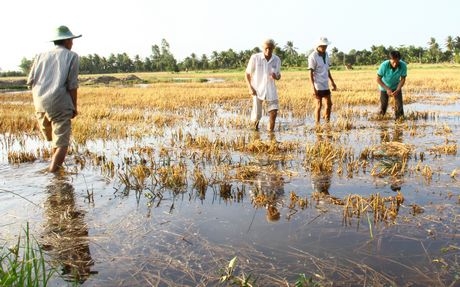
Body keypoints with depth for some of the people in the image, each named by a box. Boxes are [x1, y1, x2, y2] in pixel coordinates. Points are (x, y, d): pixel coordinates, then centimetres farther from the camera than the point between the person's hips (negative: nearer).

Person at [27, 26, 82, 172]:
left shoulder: (41, 55, 14)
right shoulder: (72, 56, 2)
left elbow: (31, 81, 8)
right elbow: (72, 85, -6)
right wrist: (74, 107, 3)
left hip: (40, 104, 5)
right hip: (59, 105, -5)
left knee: (54, 140, 25)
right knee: (61, 144, -2)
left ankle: (55, 165, 37)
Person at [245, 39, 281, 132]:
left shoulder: (277, 60, 0)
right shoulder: (255, 58, -8)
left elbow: (279, 76, 12)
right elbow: (247, 74, 0)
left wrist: (276, 77, -13)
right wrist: (250, 88, -11)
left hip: (271, 90, 2)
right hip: (257, 90, -2)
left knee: (273, 112, -11)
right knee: (256, 116, 3)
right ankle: (256, 130, 33)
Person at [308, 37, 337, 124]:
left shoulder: (326, 54, 10)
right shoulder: (313, 56, -12)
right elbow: (311, 73, -14)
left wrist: (332, 82, 17)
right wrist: (313, 88, -20)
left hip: (325, 85, 8)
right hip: (318, 85, -7)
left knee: (329, 104, 10)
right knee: (319, 105, -3)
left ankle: (327, 123, 21)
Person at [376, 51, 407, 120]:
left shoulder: (403, 65, -28)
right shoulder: (384, 65, -32)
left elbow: (403, 79, -14)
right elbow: (378, 79, -22)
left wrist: (397, 90, -28)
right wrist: (387, 89, -30)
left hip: (396, 87, 1)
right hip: (385, 86, -1)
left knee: (399, 105, -7)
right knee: (383, 105, 4)